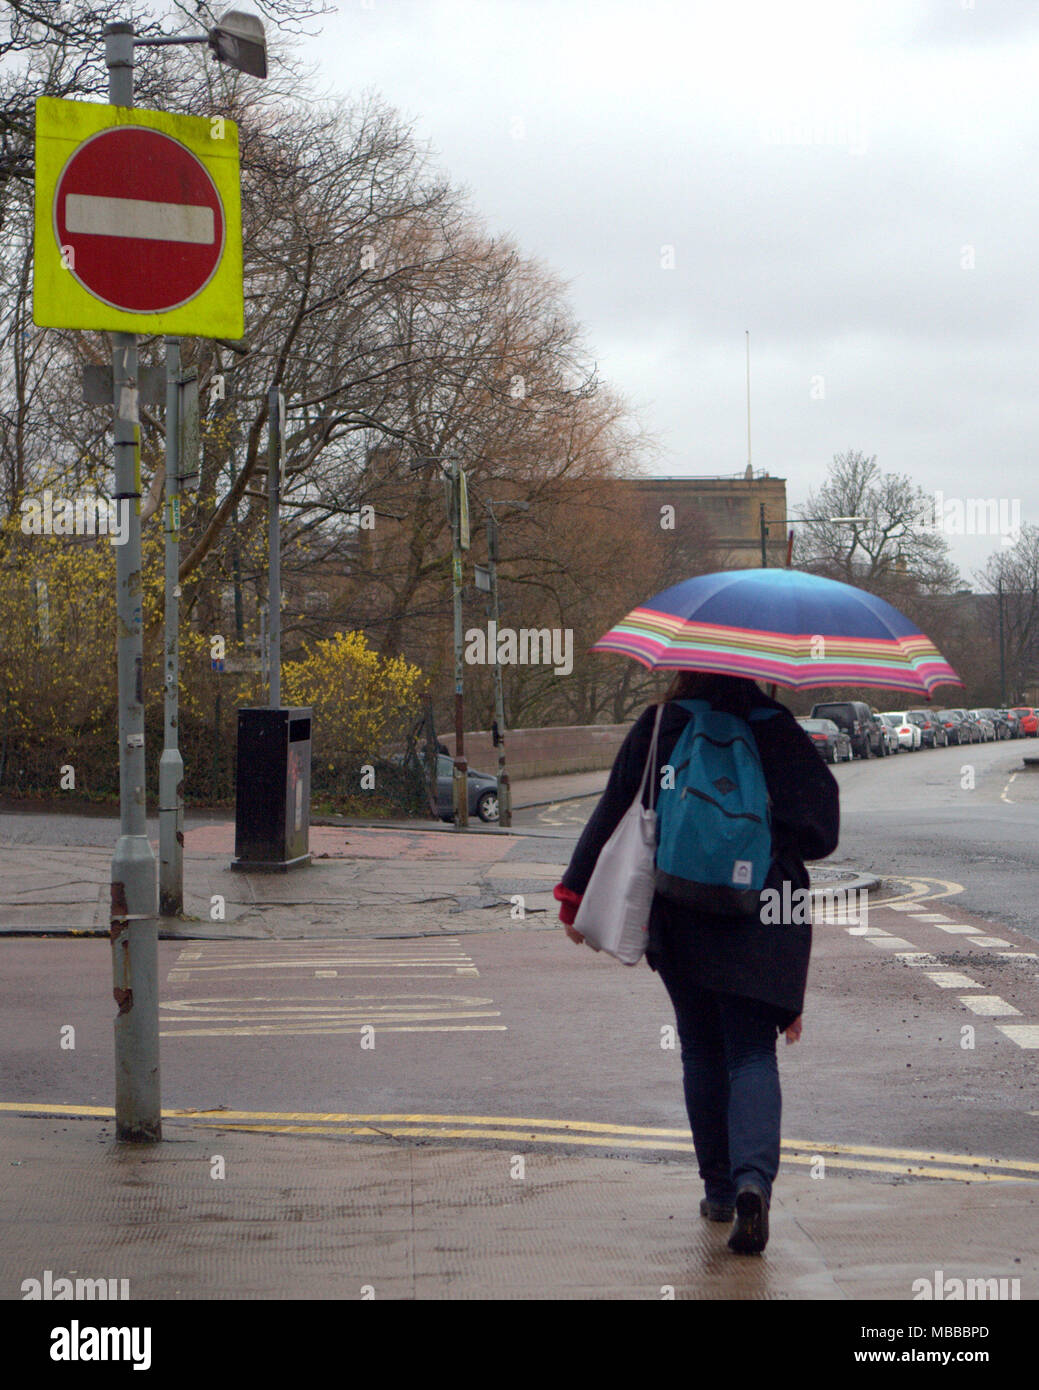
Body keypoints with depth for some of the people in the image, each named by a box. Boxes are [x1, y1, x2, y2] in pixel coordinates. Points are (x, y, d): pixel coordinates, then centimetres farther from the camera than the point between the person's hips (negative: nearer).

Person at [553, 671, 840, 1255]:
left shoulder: (658, 727, 0)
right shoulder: (776, 729, 0)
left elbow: (614, 812, 0)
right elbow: (820, 827, -1)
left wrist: (576, 895, 6)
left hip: (681, 916, 1)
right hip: (764, 916, 0)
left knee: (702, 1053, 14)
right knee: (752, 1053, 0)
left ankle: (719, 1189, 21)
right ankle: (753, 1178, -23)